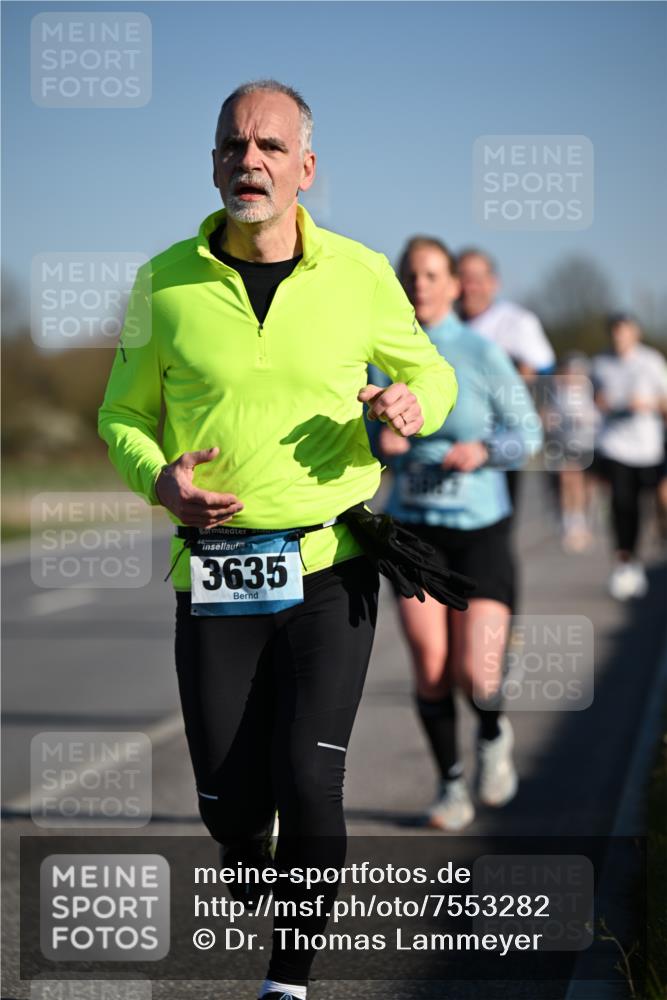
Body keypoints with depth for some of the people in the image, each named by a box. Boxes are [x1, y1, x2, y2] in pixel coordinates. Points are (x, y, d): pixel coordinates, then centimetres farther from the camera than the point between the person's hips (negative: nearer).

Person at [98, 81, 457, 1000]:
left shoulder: (361, 275, 1)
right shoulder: (167, 282, 1)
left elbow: (432, 372, 16)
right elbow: (123, 414, 11)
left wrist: (417, 407, -8)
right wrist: (158, 479, -10)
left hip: (330, 570, -1)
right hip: (213, 574, 1)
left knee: (308, 785, -12)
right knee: (230, 802, 3)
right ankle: (253, 850, 41)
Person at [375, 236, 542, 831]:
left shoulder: (482, 353, -9)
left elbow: (528, 434, -2)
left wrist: (483, 450, -21)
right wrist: (382, 442, -11)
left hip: (481, 529, -2)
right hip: (414, 528, 2)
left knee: (476, 676, -11)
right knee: (430, 667, -8)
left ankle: (494, 734, 25)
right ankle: (451, 786, 13)